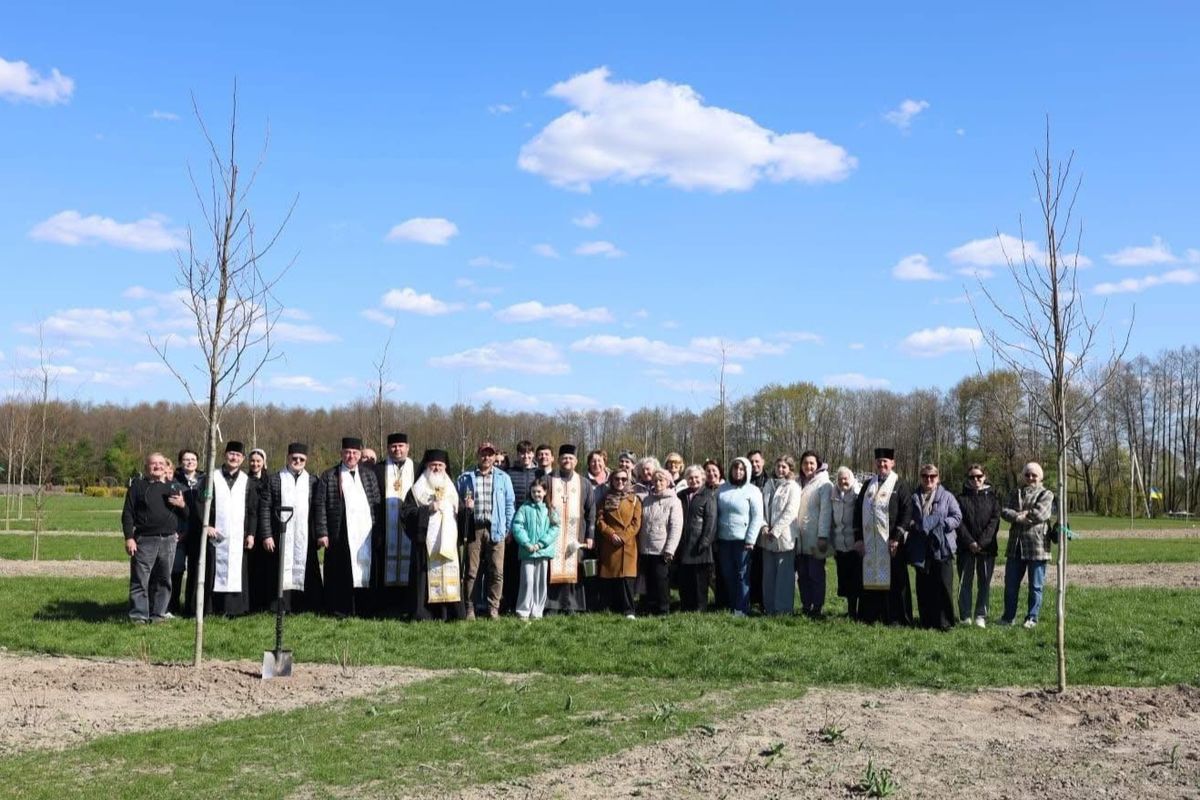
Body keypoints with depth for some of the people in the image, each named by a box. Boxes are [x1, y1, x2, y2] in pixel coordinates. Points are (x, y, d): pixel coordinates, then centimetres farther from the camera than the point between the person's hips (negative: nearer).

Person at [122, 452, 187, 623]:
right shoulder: (138, 486, 5)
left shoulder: (175, 487, 14)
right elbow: (127, 513, 1)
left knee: (164, 580, 7)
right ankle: (139, 615, 1)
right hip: (144, 541, -3)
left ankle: (159, 614, 15)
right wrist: (129, 538, -8)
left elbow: (187, 516, 17)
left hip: (169, 540, 3)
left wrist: (182, 505, -5)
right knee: (140, 580, -4)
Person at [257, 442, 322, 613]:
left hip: (305, 539, 2)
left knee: (305, 572, 1)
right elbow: (265, 509, 2)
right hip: (280, 539, -1)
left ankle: (303, 607, 7)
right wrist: (266, 535, -5)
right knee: (282, 574, -3)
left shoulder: (313, 481, 11)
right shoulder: (273, 480, 6)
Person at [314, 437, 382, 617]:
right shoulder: (329, 476, 6)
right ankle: (340, 609, 5)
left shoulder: (369, 474, 15)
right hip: (341, 533, -2)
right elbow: (320, 506, 2)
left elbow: (377, 503, 13)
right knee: (341, 573, -3)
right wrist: (322, 533, -6)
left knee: (366, 569, 1)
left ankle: (365, 608, 8)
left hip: (366, 533, 3)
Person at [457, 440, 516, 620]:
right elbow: (457, 501, 15)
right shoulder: (466, 478, 12)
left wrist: (508, 528, 3)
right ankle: (469, 609, 6)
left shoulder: (503, 478, 12)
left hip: (495, 529, 0)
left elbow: (509, 504, 11)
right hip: (473, 529, 0)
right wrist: (465, 506, -6)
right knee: (471, 571, 0)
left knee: (497, 572, -4)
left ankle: (493, 609, 3)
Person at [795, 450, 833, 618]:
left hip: (815, 538, -6)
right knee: (802, 574, 7)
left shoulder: (824, 484, -4)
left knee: (816, 575, -2)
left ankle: (817, 609, 3)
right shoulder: (799, 483, 14)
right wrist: (793, 533, 8)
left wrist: (823, 536, -17)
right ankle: (805, 607, 14)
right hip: (800, 538, 6)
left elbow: (826, 511, -11)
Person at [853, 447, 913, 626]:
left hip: (890, 543, -4)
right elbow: (858, 511, 13)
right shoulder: (868, 485, 14)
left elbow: (906, 512, -7)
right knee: (871, 579, 6)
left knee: (893, 581, -2)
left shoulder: (900, 485, 0)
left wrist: (897, 537, -15)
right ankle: (870, 616, 12)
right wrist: (858, 537, 5)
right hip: (869, 542, 4)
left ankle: (896, 618, 4)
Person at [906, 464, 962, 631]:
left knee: (943, 586, -4)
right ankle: (926, 621, 12)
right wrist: (913, 525, -6)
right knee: (924, 587, 5)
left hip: (942, 547, -2)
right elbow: (907, 519, 15)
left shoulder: (947, 497, 5)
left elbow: (957, 517, 0)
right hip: (921, 549, 2)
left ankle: (945, 622, 1)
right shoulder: (915, 498, 12)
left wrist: (940, 523, -14)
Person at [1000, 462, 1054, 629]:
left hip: (1037, 546, -4)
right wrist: (1022, 517, -17)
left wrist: (1018, 515, -6)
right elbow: (1004, 511, 0)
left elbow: (1040, 514, -16)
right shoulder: (1016, 494, 15)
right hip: (1015, 546, 4)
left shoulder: (1046, 495, 1)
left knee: (1036, 586, 3)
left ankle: (1032, 618, 13)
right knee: (1010, 584, 9)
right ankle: (1008, 617, 20)